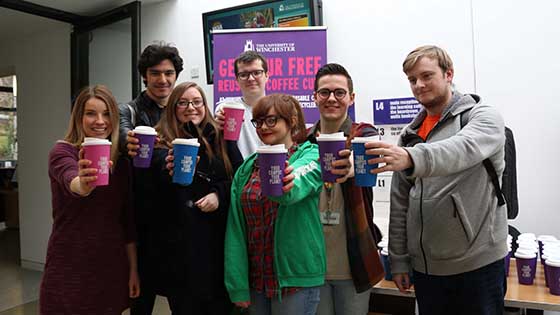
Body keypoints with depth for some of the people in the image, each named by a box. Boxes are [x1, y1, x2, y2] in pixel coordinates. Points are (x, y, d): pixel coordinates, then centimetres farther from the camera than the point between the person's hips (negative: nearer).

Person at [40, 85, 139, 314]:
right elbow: (71, 182, -32)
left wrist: (133, 269, 5)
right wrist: (83, 184, -54)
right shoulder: (63, 151, -8)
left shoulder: (121, 161, 3)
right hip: (69, 269, -3)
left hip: (112, 267, 4)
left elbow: (127, 219, 6)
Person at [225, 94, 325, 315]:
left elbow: (296, 189, -30)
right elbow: (235, 228, 1)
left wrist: (285, 185, -52)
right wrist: (237, 284, -3)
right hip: (255, 278, 4)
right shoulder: (247, 167, 5)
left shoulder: (311, 156, -7)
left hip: (296, 277, -4)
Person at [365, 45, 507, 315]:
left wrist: (413, 158, -49)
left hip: (477, 263, -4)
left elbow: (464, 149, -31)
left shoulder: (483, 117, -5)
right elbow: (400, 202, 8)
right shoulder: (409, 134, 8)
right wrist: (399, 259, 6)